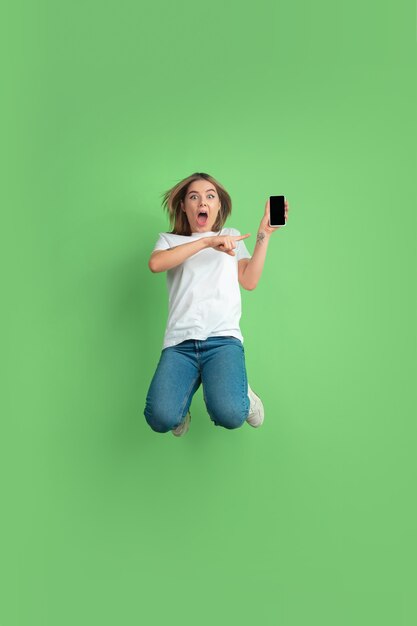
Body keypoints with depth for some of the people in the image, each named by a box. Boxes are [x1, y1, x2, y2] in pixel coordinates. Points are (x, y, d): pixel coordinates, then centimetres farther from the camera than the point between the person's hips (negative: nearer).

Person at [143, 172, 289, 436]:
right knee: (161, 417, -25)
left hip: (223, 337, 0)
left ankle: (239, 391, 8)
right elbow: (155, 263, -7)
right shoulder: (169, 240, 19)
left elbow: (250, 281, 9)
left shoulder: (232, 236, 24)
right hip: (179, 341, 0)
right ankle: (190, 384, 7)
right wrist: (207, 241, -11)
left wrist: (264, 234, 4)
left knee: (229, 415, -28)